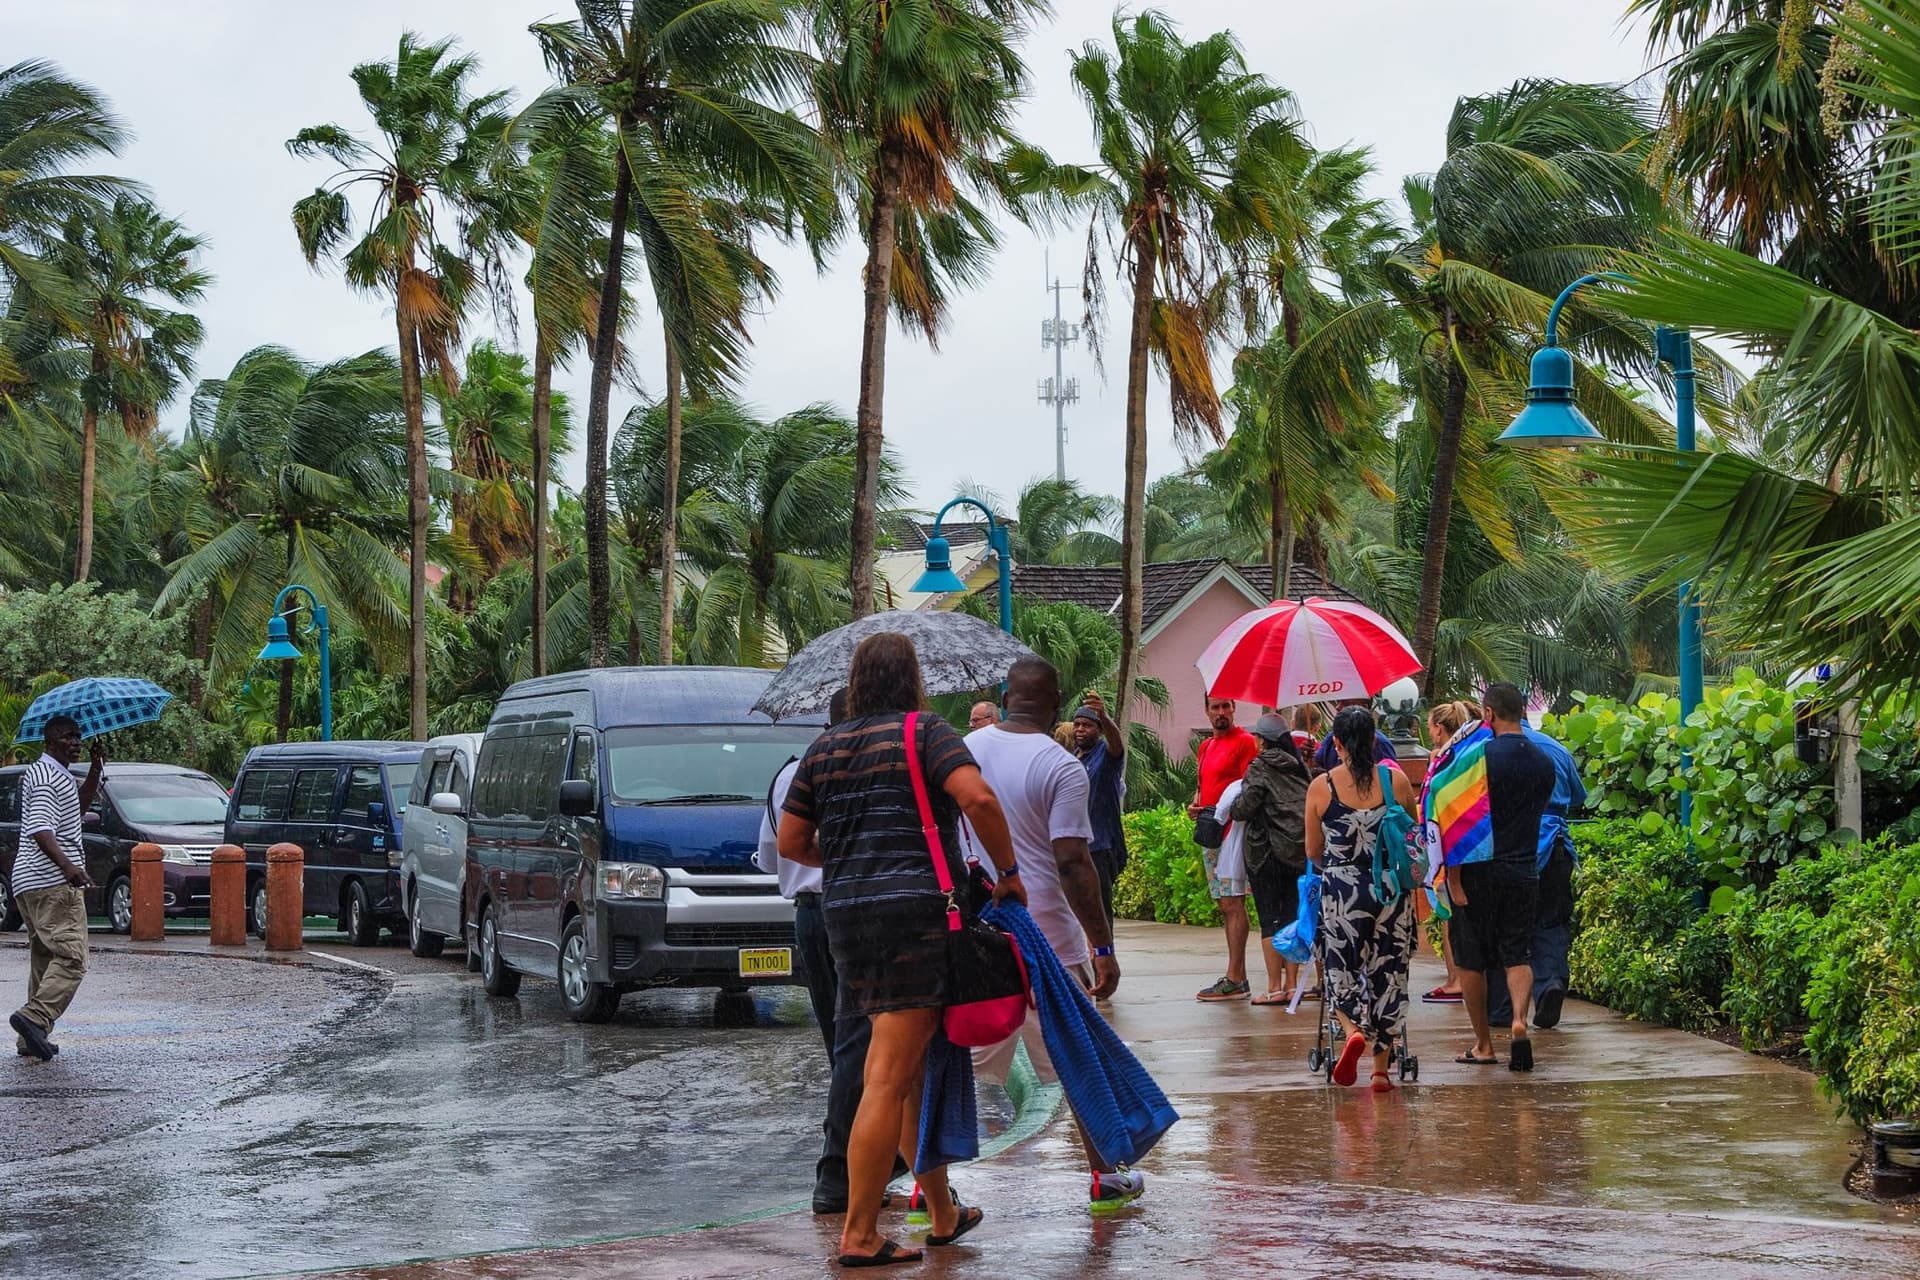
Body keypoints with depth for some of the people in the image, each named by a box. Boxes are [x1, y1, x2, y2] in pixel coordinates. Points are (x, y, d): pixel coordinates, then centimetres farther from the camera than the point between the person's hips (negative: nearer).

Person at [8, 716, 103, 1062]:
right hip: (53, 884, -11)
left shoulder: (58, 776, 21)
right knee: (71, 958, -17)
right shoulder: (47, 778, -12)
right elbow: (40, 829, -26)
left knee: (45, 959, 11)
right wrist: (67, 866, -39)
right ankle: (34, 1017, -28)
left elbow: (79, 806, 40)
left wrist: (96, 769, 29)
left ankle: (31, 1039, 10)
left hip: (30, 884, 11)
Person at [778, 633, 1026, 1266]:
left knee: (916, 1070, 18)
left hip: (845, 914, 7)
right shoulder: (926, 733, -3)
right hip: (916, 910, -7)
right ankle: (858, 1236, -8)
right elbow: (977, 798, -18)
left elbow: (791, 841, 15)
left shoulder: (823, 748, 14)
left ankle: (943, 1212, 27)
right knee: (888, 1081, -7)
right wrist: (1008, 871, -7)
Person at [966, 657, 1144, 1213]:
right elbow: (1072, 863, -16)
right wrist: (1103, 946, -11)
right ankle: (1105, 1177, 19)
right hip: (1045, 934, -4)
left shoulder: (964, 749, 4)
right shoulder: (1060, 766, -11)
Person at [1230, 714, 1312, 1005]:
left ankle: (1275, 988, -2)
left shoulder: (1261, 766, -8)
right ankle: (1291, 984, 11)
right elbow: (1311, 805, 8)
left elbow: (1245, 807, -14)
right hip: (1299, 850, 5)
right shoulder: (1299, 766, 9)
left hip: (1267, 851, -5)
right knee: (1292, 915, 10)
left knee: (1269, 918, -2)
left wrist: (1230, 810, 5)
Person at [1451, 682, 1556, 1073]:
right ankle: (1519, 1018, -17)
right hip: (1523, 872, 4)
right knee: (1518, 953, 8)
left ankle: (1483, 1044, 13)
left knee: (1471, 960, 8)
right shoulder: (1543, 762, 5)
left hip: (1480, 872, -4)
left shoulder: (1482, 757, -12)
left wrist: (1453, 876, -12)